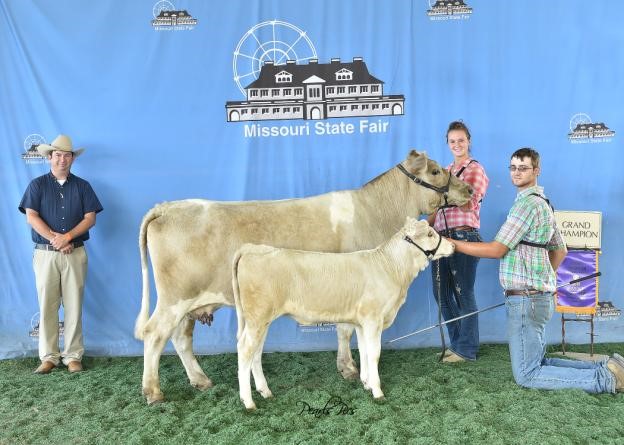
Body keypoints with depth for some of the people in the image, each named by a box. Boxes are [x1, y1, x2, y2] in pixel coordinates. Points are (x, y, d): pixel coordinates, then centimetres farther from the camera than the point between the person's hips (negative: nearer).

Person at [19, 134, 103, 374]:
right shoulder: (37, 185, 8)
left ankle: (73, 356, 8)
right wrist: (54, 239, -12)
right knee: (47, 306, 2)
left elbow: (90, 218, 2)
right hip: (45, 253, 0)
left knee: (74, 305, 1)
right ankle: (49, 356, 11)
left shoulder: (82, 186, 10)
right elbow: (31, 217, -2)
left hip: (75, 253, 0)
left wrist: (67, 237, -12)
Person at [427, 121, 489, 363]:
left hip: (464, 237, -7)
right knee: (441, 294, 11)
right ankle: (456, 342, 28)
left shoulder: (476, 170, -2)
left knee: (464, 295, 1)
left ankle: (467, 349, 14)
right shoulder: (446, 172, 17)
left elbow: (467, 205, -14)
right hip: (441, 238, 7)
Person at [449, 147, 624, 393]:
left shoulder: (527, 202, -14)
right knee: (537, 362, 18)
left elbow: (496, 250, -16)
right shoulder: (543, 202, 18)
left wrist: (451, 243, -11)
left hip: (525, 299, -10)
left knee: (526, 375, -2)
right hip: (540, 296, 10)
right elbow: (560, 251, 25)